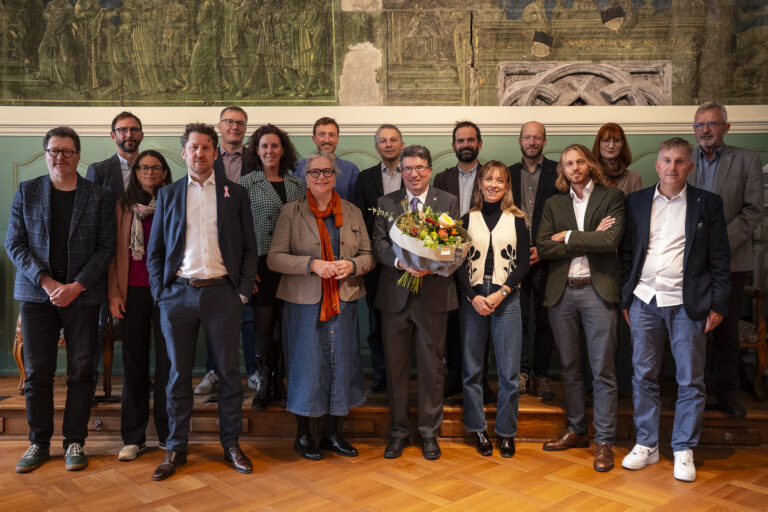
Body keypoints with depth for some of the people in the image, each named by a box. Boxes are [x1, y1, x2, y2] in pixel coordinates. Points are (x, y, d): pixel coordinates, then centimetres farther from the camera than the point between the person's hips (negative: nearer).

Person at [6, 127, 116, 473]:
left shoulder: (98, 197, 4)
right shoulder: (27, 192, 7)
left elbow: (105, 247, 0)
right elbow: (14, 243, 2)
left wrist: (76, 286, -11)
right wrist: (45, 281, -11)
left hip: (82, 295, -1)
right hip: (37, 293, 1)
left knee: (81, 372, 4)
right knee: (37, 373, 5)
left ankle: (75, 441, 16)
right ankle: (39, 443, 19)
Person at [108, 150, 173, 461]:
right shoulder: (124, 207, 10)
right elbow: (115, 251, 8)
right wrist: (114, 292, 1)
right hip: (133, 291, 2)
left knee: (167, 360, 1)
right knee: (134, 361, 6)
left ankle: (168, 434, 12)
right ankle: (133, 437, 14)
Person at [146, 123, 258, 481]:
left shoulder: (235, 194, 7)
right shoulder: (168, 194, 10)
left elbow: (249, 249, 6)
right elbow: (154, 250, 9)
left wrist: (243, 291, -3)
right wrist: (160, 292, -1)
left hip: (222, 293, -1)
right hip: (178, 294, 1)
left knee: (229, 372, 6)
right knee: (178, 374, 8)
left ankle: (231, 445, 19)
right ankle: (176, 448, 19)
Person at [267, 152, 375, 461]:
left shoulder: (352, 213, 10)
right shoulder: (291, 212, 1)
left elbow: (368, 255, 11)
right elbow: (274, 258, -5)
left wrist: (352, 265, -11)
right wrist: (312, 265, -17)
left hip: (343, 302, 3)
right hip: (304, 302, -3)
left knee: (340, 364, 7)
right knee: (306, 365, 2)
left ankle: (331, 433, 24)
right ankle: (302, 435, 20)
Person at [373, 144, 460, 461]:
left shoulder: (448, 202, 5)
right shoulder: (386, 203, 8)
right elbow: (379, 244, -1)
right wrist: (401, 262, -21)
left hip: (433, 295, -1)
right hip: (394, 295, 1)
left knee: (432, 367, 7)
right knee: (395, 366, 9)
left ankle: (430, 433, 21)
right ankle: (399, 431, 24)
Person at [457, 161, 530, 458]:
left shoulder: (517, 220, 7)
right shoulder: (467, 219, 7)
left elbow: (524, 262, 2)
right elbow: (458, 262, 3)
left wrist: (501, 293, -9)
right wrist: (473, 296, -9)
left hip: (506, 298, 0)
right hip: (472, 298, 1)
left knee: (509, 372, -1)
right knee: (472, 369, 5)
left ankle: (506, 432, 15)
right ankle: (478, 429, 20)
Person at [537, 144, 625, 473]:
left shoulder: (612, 197, 4)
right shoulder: (553, 204, 12)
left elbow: (611, 240, -13)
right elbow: (543, 248, -2)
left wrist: (568, 236, -7)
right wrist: (589, 240, -8)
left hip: (598, 290, -3)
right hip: (561, 292, 4)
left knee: (603, 370, -2)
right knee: (569, 368, 13)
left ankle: (604, 441, 8)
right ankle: (576, 431, 27)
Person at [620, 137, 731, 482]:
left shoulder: (708, 204, 3)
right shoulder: (636, 201, 8)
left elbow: (719, 259, 2)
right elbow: (626, 253, 9)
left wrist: (718, 305, -3)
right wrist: (624, 299, 5)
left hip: (687, 304, -2)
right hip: (644, 301, 2)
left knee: (690, 381, 4)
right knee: (644, 376, 8)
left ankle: (683, 451, 17)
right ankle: (646, 446, 20)